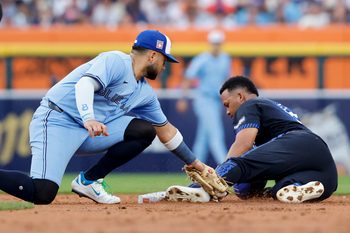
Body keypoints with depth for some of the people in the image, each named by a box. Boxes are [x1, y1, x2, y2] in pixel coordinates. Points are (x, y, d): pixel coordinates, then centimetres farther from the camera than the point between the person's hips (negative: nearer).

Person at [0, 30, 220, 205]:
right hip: (57, 121, -9)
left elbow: (166, 130, 28)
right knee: (43, 194, -28)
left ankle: (88, 181, 1)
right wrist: (88, 119, -45)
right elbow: (85, 83, -27)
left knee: (145, 131, -1)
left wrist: (196, 164, 30)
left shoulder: (146, 93, 17)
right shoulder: (116, 61, -10)